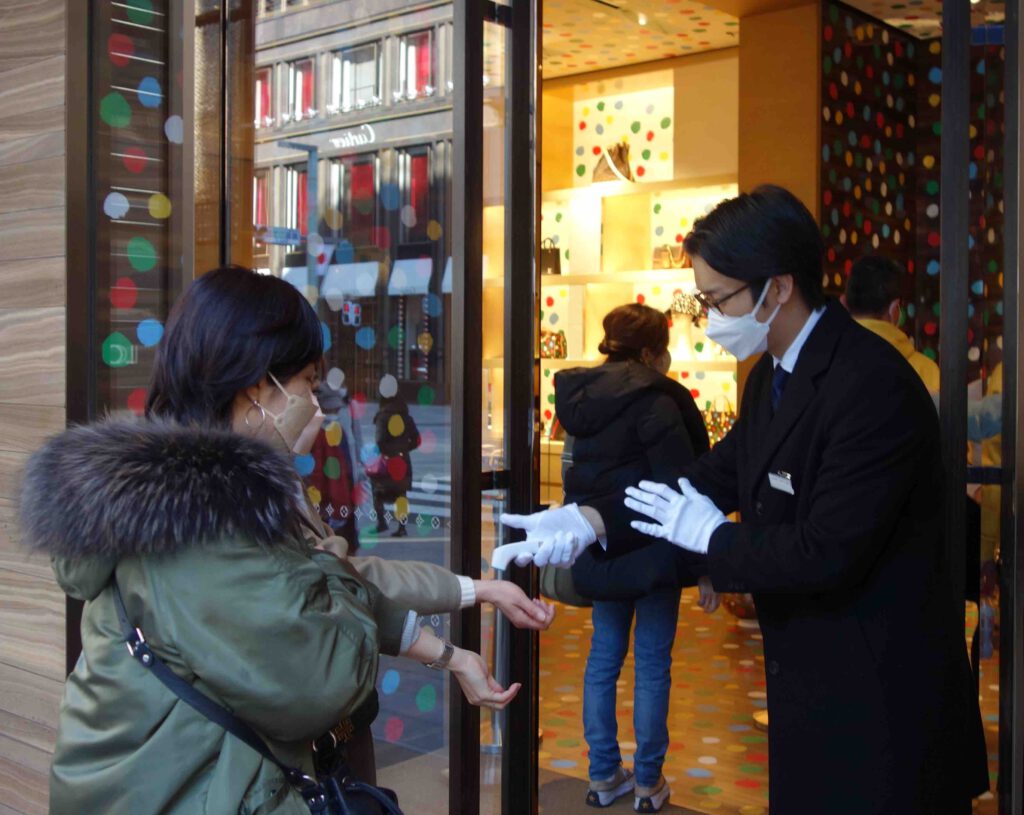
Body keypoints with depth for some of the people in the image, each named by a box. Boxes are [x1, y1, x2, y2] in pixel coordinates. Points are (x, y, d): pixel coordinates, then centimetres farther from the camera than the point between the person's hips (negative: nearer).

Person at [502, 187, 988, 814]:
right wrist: (591, 520, -3)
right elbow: (715, 476, 9)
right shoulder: (772, 376, 6)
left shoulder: (875, 385, -24)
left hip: (881, 699, -8)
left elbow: (827, 553, -26)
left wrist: (712, 537, -12)